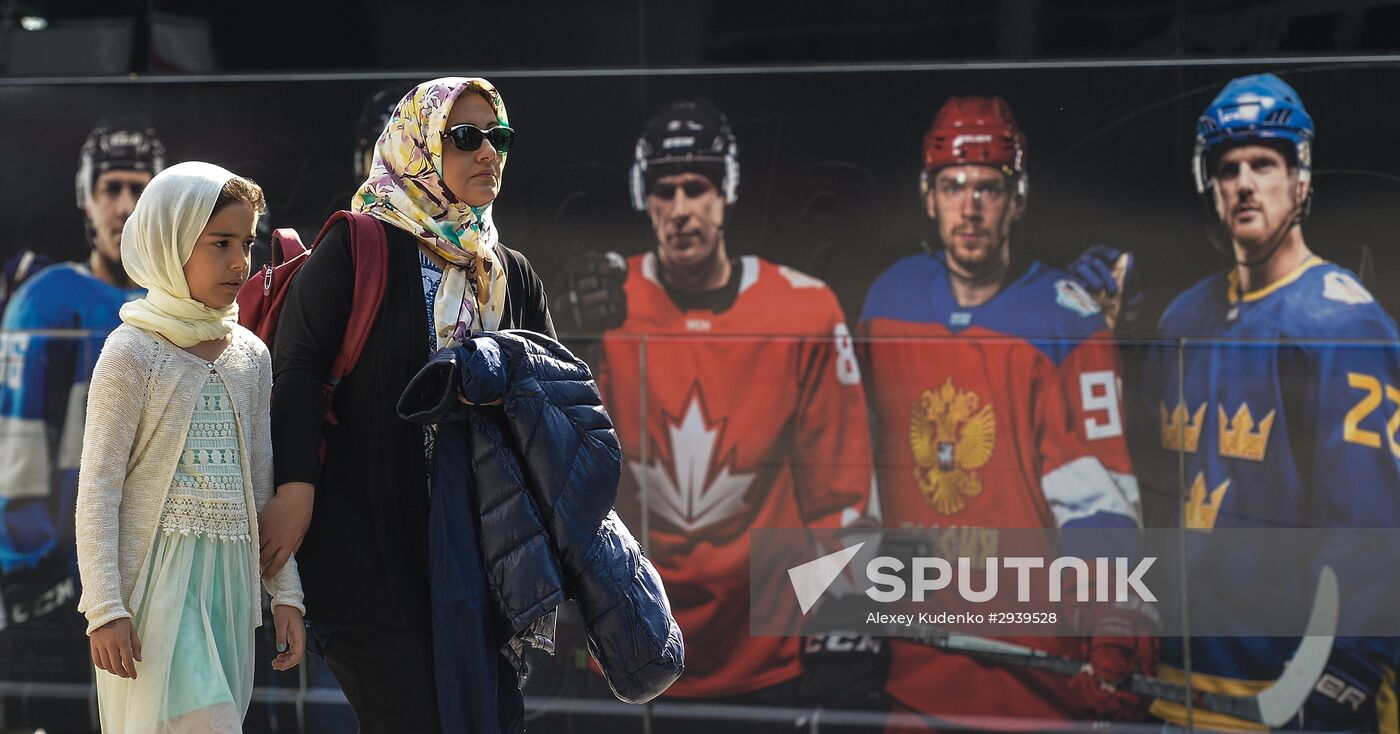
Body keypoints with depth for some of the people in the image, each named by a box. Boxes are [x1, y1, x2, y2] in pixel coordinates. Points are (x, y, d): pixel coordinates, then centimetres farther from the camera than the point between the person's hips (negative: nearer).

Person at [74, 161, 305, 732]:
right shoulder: (133, 352, -7)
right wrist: (104, 608, -13)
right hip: (158, 578, -6)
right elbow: (98, 488, -9)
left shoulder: (251, 354, 11)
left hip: (232, 579, 6)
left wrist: (285, 592, 14)